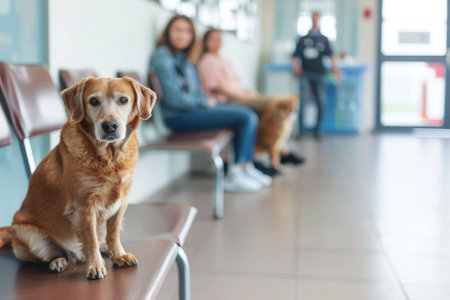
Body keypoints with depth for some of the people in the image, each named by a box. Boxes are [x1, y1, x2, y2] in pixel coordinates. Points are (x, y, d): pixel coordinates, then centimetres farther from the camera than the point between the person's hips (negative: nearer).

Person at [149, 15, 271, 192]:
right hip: (178, 116, -9)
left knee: (250, 116, -1)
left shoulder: (183, 57, 15)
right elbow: (174, 99, -19)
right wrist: (205, 102, -8)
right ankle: (235, 175, -11)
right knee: (245, 117, -16)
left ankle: (246, 168, -2)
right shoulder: (162, 57, -13)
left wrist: (208, 100, 2)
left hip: (194, 107, 9)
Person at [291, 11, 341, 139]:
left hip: (318, 74, 1)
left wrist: (335, 68, -8)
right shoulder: (303, 39, 15)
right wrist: (296, 66, -7)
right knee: (302, 100, -17)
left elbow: (331, 55, 6)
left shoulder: (324, 39, 16)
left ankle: (317, 130, 5)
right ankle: (300, 130, -11)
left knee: (321, 102, -11)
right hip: (305, 74, -1)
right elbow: (294, 57, 14)